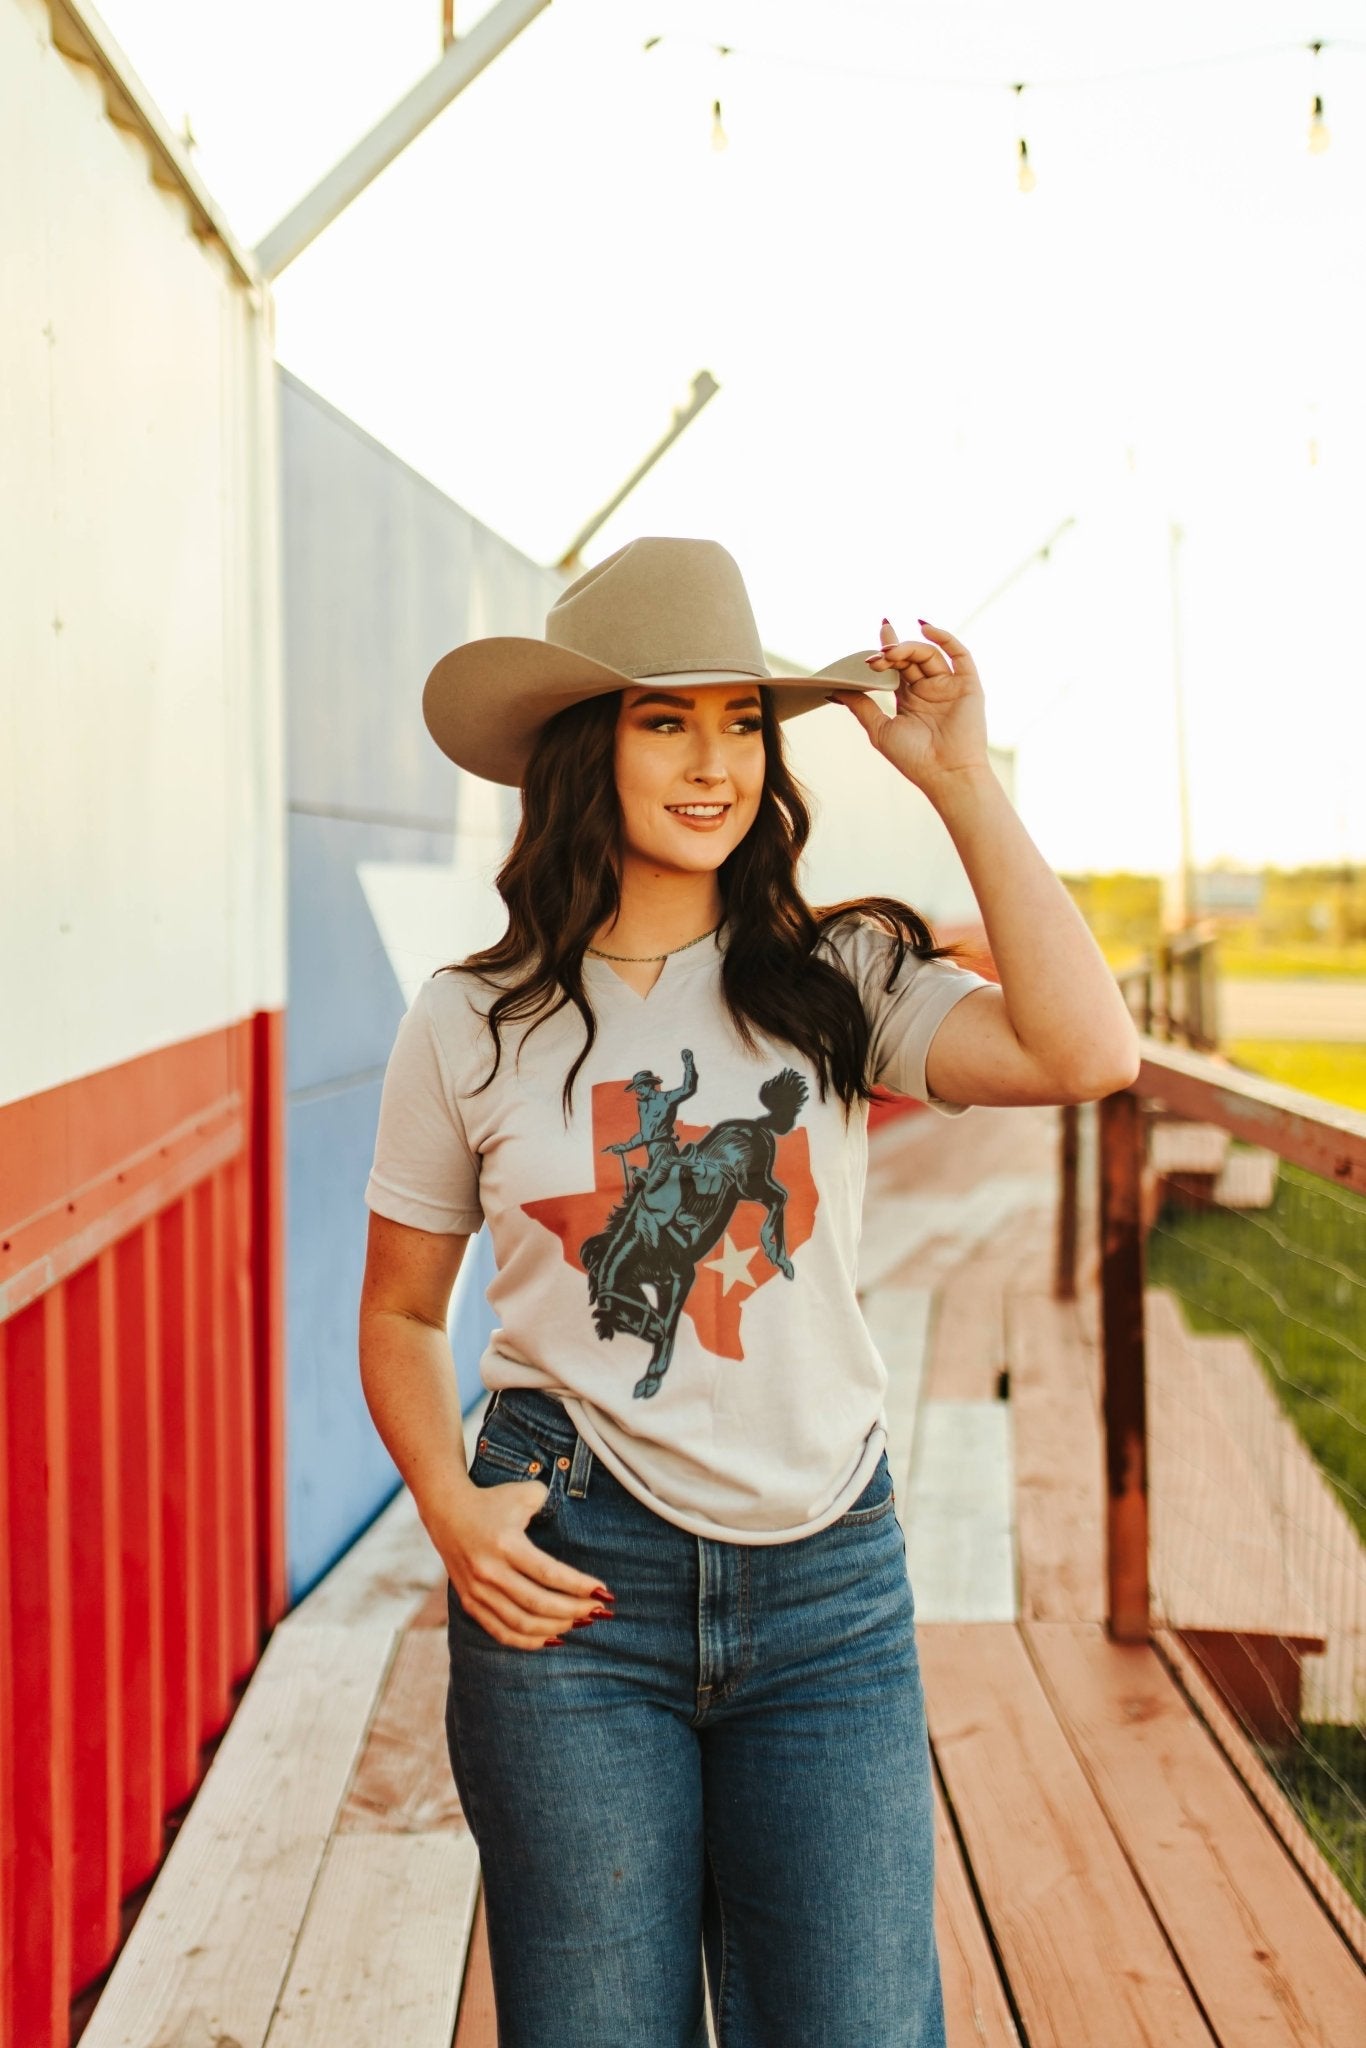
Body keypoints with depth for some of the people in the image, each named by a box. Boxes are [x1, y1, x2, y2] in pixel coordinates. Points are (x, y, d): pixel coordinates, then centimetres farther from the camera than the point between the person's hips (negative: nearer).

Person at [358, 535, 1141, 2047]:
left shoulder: (839, 982, -1)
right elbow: (400, 1313, 10)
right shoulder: (469, 1026, 0)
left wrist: (959, 782, -13)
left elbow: (1086, 1055, -19)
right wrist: (452, 1515, -7)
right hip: (573, 1584, 0)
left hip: (827, 1582, 1)